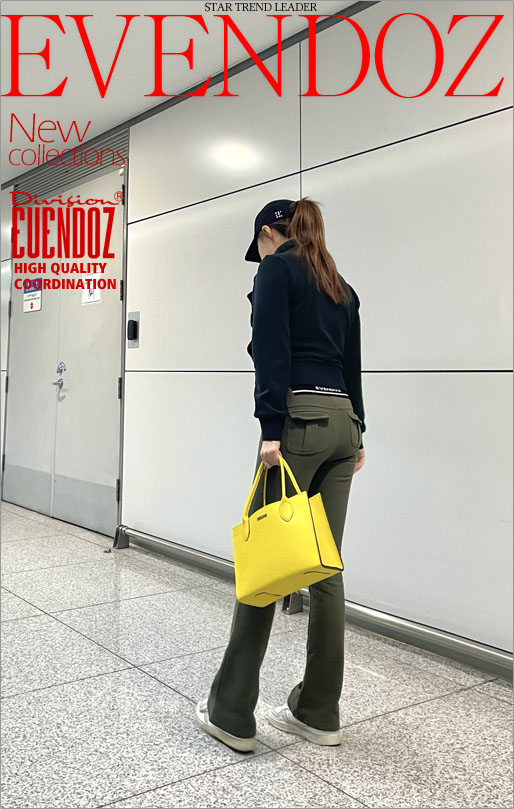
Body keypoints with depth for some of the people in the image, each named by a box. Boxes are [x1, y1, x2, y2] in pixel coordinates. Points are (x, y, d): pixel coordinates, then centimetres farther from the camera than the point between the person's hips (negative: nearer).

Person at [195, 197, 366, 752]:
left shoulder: (276, 269, -1)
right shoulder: (341, 286, 22)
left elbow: (272, 351, -13)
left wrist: (270, 430, -17)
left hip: (300, 419, -8)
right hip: (342, 423, 8)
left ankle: (231, 713, 5)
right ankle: (319, 712, 16)